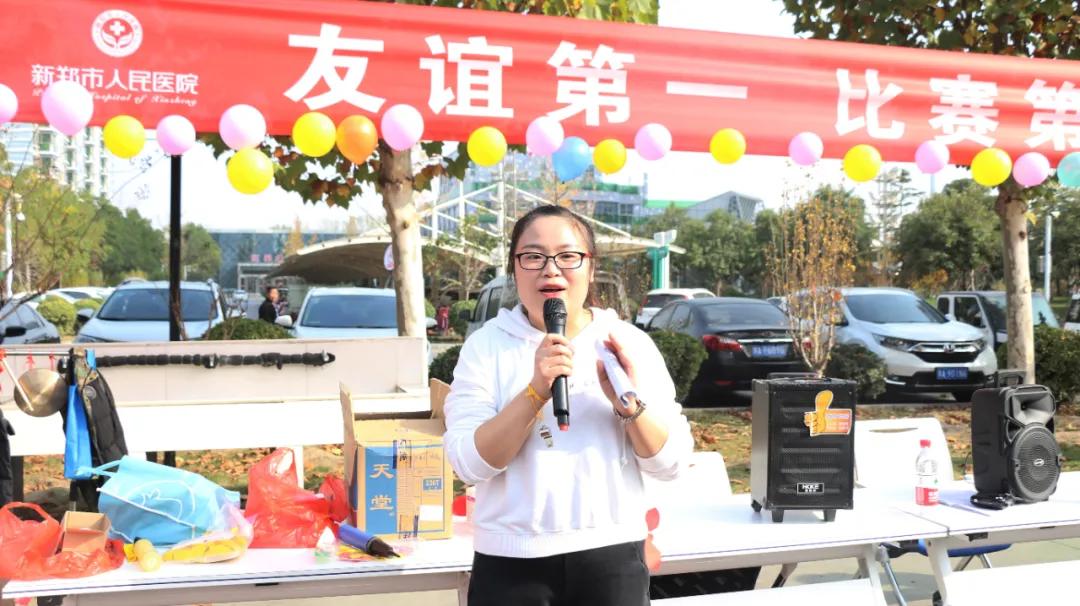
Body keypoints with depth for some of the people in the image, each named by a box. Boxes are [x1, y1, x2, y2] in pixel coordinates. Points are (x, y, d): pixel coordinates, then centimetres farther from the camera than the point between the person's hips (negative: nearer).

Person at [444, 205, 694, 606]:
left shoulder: (631, 343, 0)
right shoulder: (487, 344, -3)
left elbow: (671, 463, -2)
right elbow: (469, 464, -12)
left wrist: (631, 403, -18)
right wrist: (535, 392, -23)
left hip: (611, 555, 1)